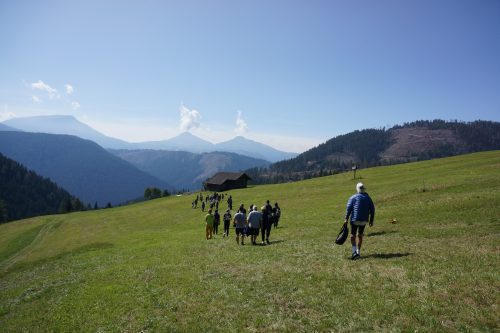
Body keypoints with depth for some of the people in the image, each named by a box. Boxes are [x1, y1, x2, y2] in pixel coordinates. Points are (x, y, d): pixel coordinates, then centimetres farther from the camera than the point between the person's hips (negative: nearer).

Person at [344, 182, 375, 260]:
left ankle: (355, 252, -11)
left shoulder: (353, 198, 0)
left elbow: (349, 208, -8)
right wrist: (371, 220, 15)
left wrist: (346, 219, -6)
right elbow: (372, 209, 10)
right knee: (360, 235, 18)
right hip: (364, 220, 4)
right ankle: (358, 252, 24)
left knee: (353, 236, 2)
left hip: (355, 220, -3)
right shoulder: (368, 198, 10)